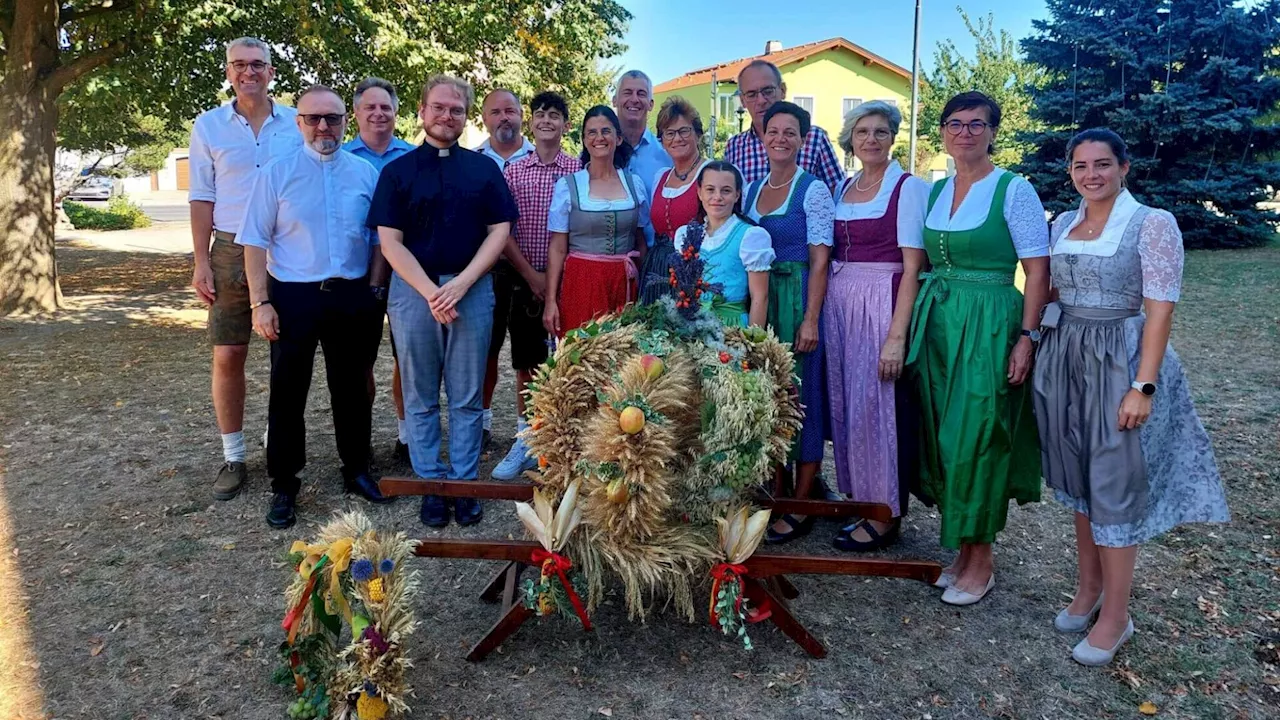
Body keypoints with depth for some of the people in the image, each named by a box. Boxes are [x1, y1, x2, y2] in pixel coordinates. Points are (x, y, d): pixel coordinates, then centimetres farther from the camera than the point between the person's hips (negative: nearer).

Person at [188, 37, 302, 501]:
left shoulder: (296, 124, 3)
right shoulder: (209, 125, 5)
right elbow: (203, 198, 4)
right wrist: (201, 263, -3)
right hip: (231, 251, 0)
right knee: (227, 356, 0)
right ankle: (233, 457, 11)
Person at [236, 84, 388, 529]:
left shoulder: (366, 173, 6)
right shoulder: (276, 174, 0)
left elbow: (378, 238, 10)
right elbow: (255, 243, -2)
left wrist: (374, 290, 1)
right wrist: (260, 303, -8)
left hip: (354, 297, 2)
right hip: (293, 296, -1)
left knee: (352, 388, 13)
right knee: (288, 392, 6)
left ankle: (356, 469, 30)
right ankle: (283, 486, 18)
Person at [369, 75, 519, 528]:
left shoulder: (484, 169, 10)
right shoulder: (398, 171, 7)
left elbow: (500, 231, 3)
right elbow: (390, 241, 0)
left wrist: (461, 284, -10)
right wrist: (430, 291, -12)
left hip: (472, 288, 0)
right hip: (413, 288, 0)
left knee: (467, 398, 5)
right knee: (420, 399, 6)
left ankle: (464, 484, 15)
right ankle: (430, 485, 17)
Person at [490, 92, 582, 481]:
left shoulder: (579, 170, 1)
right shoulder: (512, 171, 5)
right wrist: (532, 275, -6)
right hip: (520, 278, 1)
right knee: (526, 361, 7)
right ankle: (525, 441, 17)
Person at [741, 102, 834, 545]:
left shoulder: (813, 190, -5)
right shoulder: (752, 189, 13)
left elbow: (819, 261, -10)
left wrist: (810, 319, -17)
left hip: (797, 301, -6)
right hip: (757, 303, 6)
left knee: (799, 396, -1)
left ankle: (800, 508, 7)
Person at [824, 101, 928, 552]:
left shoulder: (908, 188, -5)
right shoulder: (842, 188, 14)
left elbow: (912, 267, -11)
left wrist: (897, 335, -18)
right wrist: (816, 317, 5)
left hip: (883, 306, -6)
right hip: (838, 304, 6)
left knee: (881, 405, -2)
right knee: (845, 401, 9)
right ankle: (858, 498, 24)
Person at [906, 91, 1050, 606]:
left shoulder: (1013, 190, -6)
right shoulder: (934, 192, 12)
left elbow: (1038, 271, -8)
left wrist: (1027, 338, -15)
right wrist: (912, 326, 9)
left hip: (989, 325, -6)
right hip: (936, 323, 6)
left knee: (977, 439, -3)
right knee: (943, 436, 9)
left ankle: (981, 562, 13)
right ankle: (962, 549, 25)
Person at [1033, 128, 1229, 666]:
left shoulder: (1152, 223, -8)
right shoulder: (1062, 225, 8)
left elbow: (1160, 310, -13)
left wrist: (1143, 386, -18)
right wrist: (1037, 353, 8)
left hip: (1119, 364, -5)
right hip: (1064, 363, 5)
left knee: (1114, 487, 0)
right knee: (1078, 481, 13)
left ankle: (1115, 616, 13)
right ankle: (1087, 590, 29)